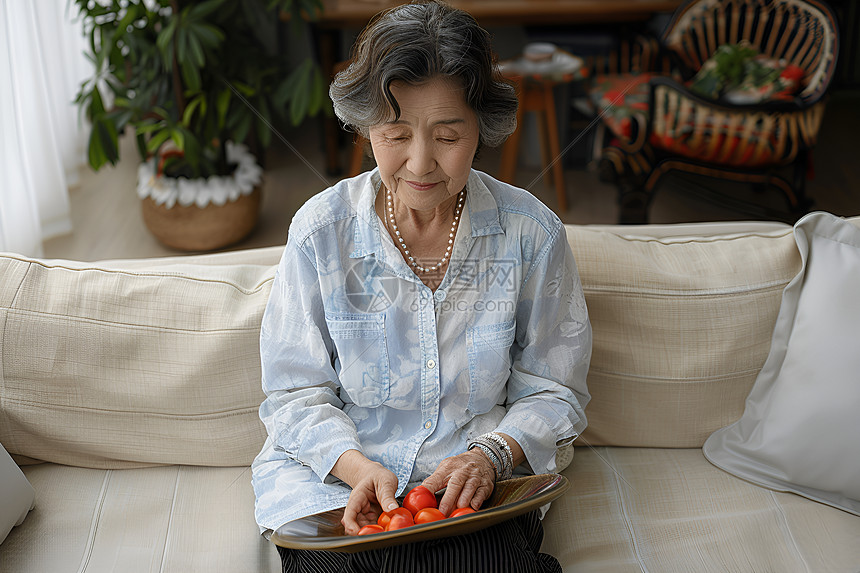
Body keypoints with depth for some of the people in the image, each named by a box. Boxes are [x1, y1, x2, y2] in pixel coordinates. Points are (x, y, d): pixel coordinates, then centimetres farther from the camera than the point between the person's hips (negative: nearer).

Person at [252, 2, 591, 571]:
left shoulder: (532, 233, -5)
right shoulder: (322, 231, -6)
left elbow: (553, 390, 3)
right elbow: (296, 392, -1)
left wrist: (491, 455, -17)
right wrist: (358, 466, -20)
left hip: (479, 484, 0)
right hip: (335, 477, 0)